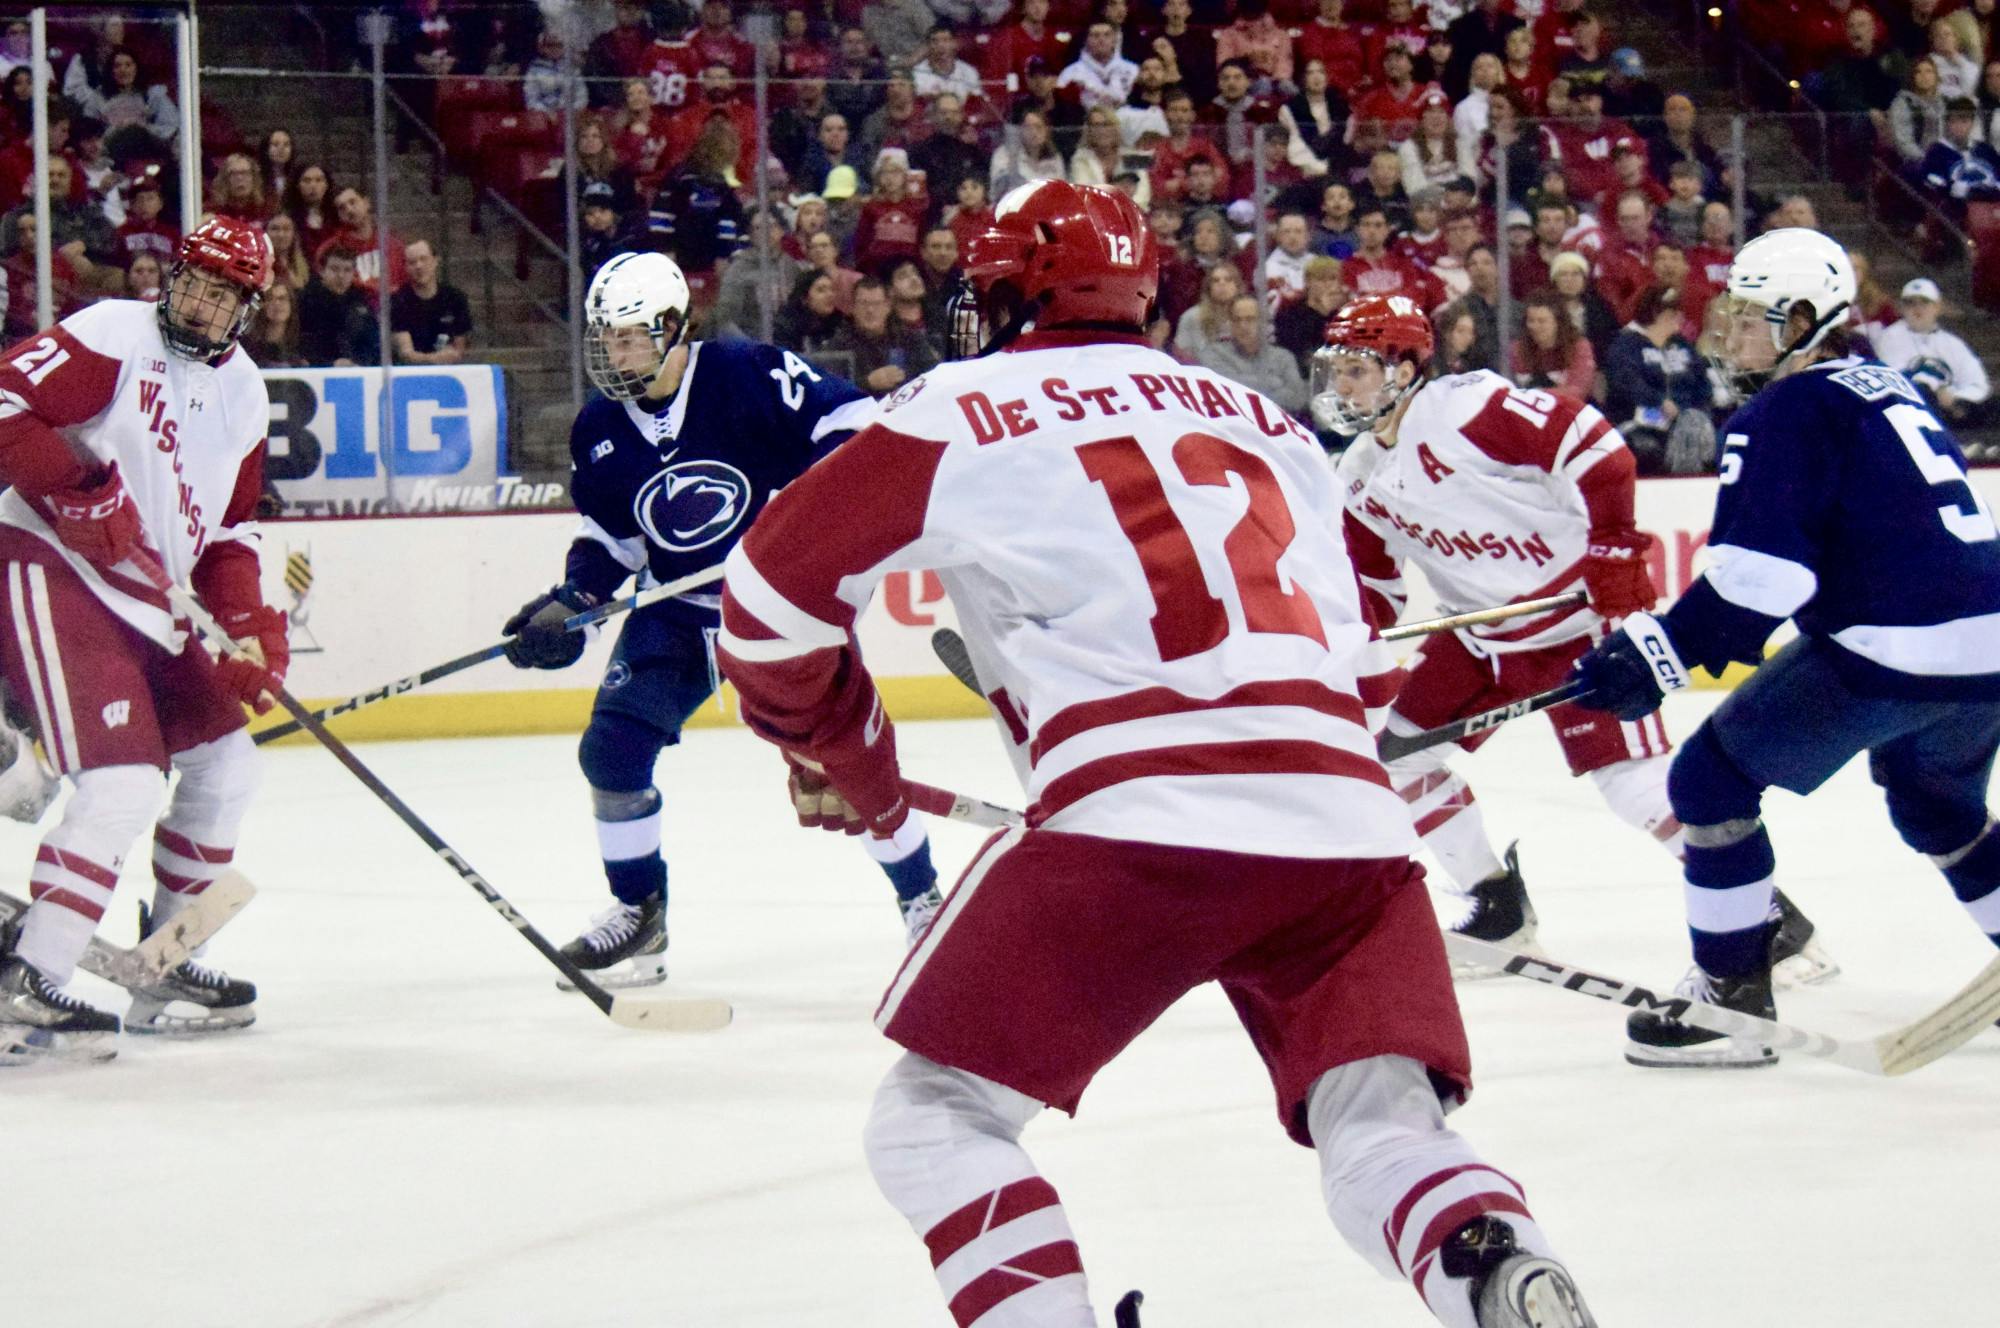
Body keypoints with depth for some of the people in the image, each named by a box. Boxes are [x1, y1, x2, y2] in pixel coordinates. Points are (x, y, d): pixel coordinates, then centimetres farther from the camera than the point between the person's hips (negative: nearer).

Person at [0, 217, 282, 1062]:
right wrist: (84, 494, -24)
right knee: (121, 783, -21)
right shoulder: (110, 339, -11)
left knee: (224, 763, 15)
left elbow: (228, 531, 18)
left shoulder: (242, 395, 13)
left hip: (148, 603, 9)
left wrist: (251, 629, 5)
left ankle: (166, 968, 27)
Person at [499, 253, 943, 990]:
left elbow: (849, 420, -17)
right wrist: (568, 606, -4)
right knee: (612, 749, -8)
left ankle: (921, 895, 9)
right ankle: (639, 912, 10)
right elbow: (608, 537, 9)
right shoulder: (599, 431, -3)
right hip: (676, 609, 5)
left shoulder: (749, 377, -20)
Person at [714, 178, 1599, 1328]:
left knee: (936, 1118, 7)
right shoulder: (1264, 421, 28)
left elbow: (778, 587, 11)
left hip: (1135, 820, -5)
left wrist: (841, 760, 27)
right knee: (1384, 1137, 5)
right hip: (1347, 824, 5)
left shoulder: (970, 410, 12)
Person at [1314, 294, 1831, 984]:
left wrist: (1614, 551, -26)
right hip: (1483, 635, 9)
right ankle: (1498, 907, 18)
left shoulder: (1468, 409, -22)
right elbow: (1372, 587, 17)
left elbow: (1591, 445, -26)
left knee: (1630, 775, -18)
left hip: (1582, 610, -9)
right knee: (1399, 749, 4)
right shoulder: (1359, 480, 5)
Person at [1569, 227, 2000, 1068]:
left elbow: (1758, 577, -18)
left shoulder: (1783, 413, -6)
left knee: (1713, 778, 2)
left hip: (1891, 650, -9)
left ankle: (1732, 998, 1)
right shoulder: (1888, 389, 20)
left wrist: (1657, 656, -15)